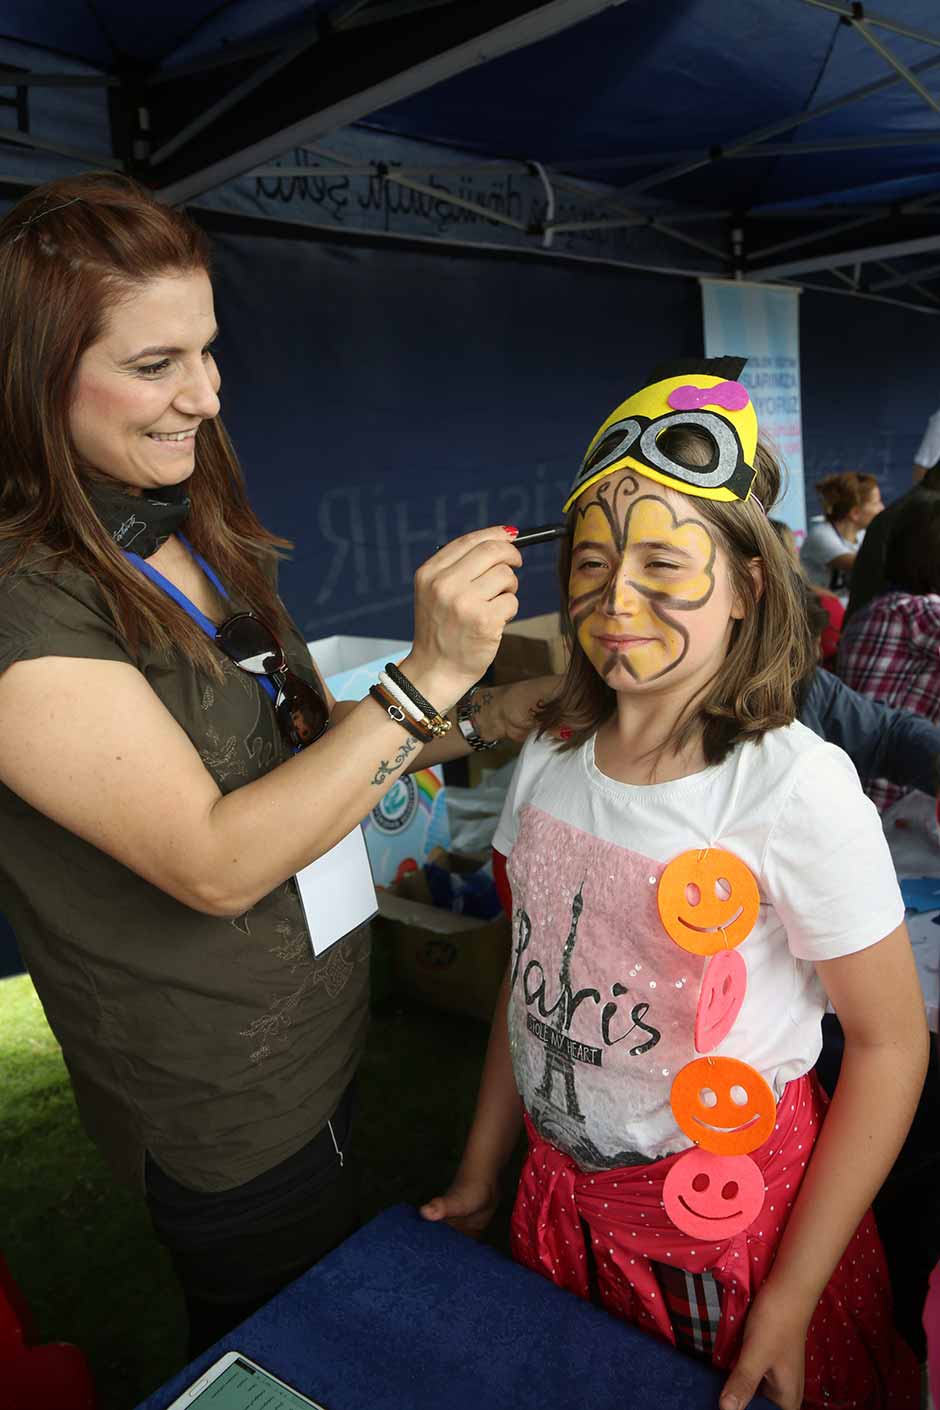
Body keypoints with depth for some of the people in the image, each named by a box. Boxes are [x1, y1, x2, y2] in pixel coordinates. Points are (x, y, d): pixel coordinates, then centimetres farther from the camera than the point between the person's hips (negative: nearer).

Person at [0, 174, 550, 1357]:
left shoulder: (200, 539, 0)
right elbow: (212, 863, -30)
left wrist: (484, 719, -8)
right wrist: (428, 678, -33)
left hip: (319, 1031, 7)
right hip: (223, 1113, -7)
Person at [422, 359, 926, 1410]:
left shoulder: (796, 789, -23)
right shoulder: (552, 757, -8)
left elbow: (890, 1045, -15)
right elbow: (530, 975, 2)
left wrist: (789, 1305, -12)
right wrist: (479, 1176, 8)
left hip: (728, 1221, -4)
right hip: (562, 1197, 5)